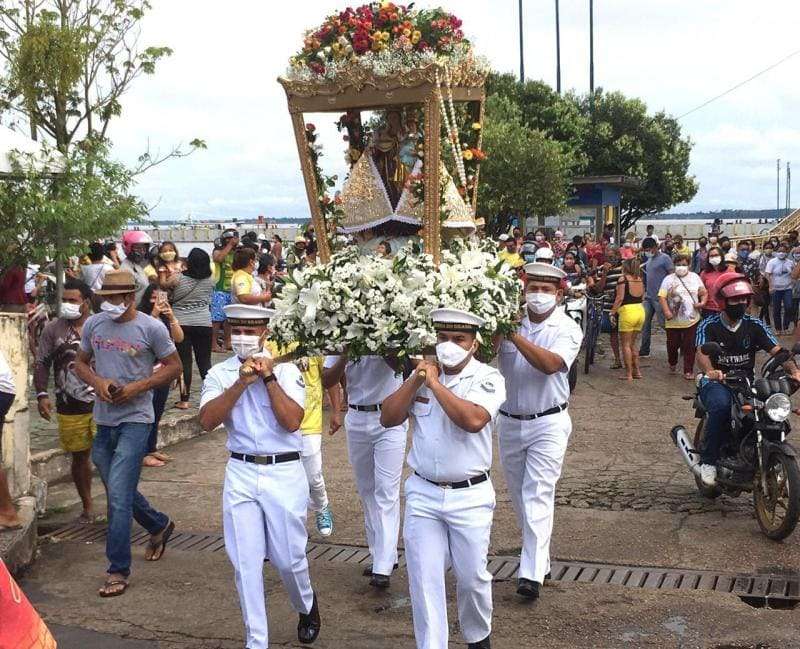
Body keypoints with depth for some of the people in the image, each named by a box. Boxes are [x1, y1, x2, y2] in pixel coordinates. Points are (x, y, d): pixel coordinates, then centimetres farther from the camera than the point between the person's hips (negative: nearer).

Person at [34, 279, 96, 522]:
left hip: (102, 404, -2)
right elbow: (42, 363, 5)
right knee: (79, 457, 12)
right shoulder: (53, 329, 2)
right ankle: (87, 506, 27)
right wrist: (41, 394, -6)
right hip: (69, 408, 2)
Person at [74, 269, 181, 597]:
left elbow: (173, 366, -1)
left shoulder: (151, 327, -8)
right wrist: (98, 382, -8)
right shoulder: (93, 324, 5)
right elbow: (80, 363, 14)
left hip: (135, 419, -6)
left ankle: (118, 570, -1)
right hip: (103, 419, 6)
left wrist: (137, 387, -14)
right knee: (119, 490, 17)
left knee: (118, 494, -10)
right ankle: (159, 526, 44)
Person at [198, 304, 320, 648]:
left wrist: (268, 377, -14)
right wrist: (242, 382, -18)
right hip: (241, 474, 2)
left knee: (289, 558, 6)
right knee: (246, 564, 4)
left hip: (284, 473, -2)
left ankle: (306, 606, 38)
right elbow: (207, 420, -12)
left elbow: (292, 421, -14)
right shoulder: (219, 373, 3)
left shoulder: (286, 370, -2)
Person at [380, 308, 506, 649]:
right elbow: (388, 418, 0)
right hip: (422, 493, 3)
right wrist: (416, 379, -9)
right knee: (424, 580, 4)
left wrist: (434, 383, -21)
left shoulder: (487, 378, -9)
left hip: (470, 496, -3)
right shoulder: (422, 372, 6)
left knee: (472, 577, 11)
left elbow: (473, 420, -27)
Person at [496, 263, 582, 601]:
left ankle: (532, 573, -11)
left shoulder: (567, 329, -8)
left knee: (538, 496, -10)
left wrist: (514, 336, -30)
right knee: (519, 495, 14)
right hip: (509, 421, 4)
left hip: (548, 423, -4)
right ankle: (539, 554, 31)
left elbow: (550, 364, -26)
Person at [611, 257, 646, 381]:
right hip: (640, 311, 6)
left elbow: (620, 298, -13)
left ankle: (629, 374, 1)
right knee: (632, 343, 18)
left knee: (625, 344, 2)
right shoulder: (640, 279, 9)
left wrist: (612, 312, -10)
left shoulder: (623, 279, -8)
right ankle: (637, 371, 19)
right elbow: (642, 297, 14)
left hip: (627, 312, -6)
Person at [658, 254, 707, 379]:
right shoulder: (668, 279, 0)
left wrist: (703, 302, -5)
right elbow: (662, 297, -8)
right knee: (673, 345, 8)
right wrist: (666, 311, -20)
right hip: (674, 321, -1)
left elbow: (704, 292, 16)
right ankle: (672, 363, 36)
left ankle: (688, 371, 8)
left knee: (690, 346, 0)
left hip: (692, 320, 1)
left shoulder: (695, 277, 10)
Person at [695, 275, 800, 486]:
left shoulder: (754, 325, 6)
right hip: (716, 382, -3)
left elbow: (776, 350, -5)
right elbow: (702, 353, -21)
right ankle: (708, 460, -21)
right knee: (721, 405, -37)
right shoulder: (709, 326, -3)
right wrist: (710, 371, -45)